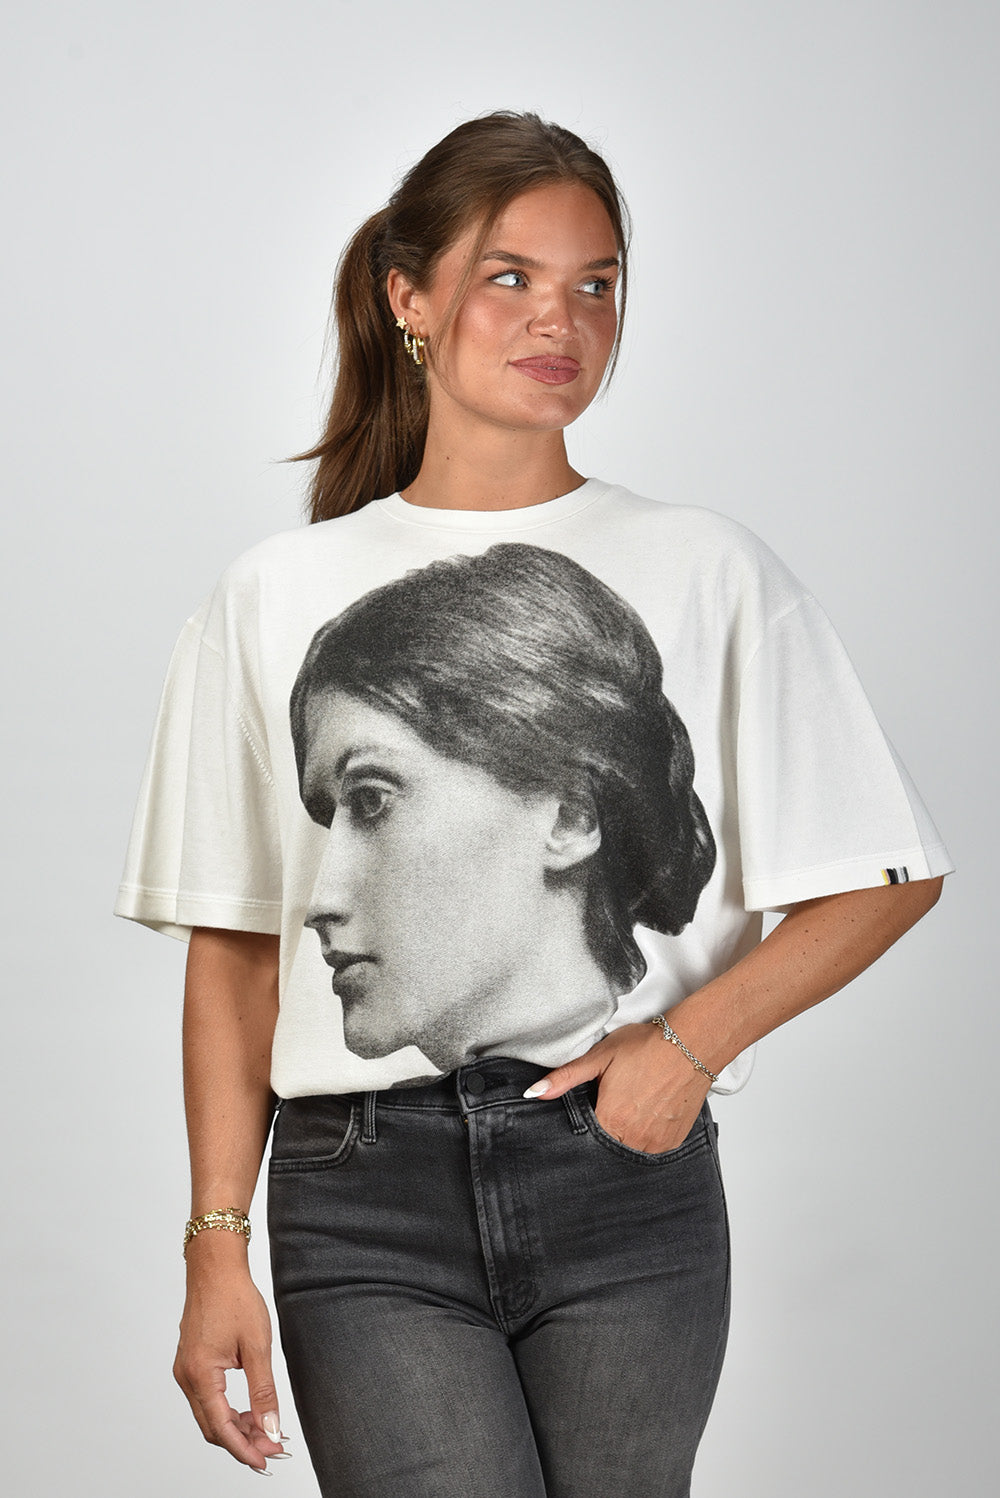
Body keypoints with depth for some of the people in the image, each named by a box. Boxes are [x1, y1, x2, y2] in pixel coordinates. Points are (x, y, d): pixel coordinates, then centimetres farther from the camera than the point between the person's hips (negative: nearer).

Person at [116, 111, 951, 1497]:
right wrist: (217, 1251, 3)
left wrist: (689, 1039, -7)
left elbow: (888, 880, 6)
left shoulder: (711, 576, 5)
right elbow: (235, 952, 8)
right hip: (363, 1207, 0)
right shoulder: (275, 598, 8)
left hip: (627, 1189, 1)